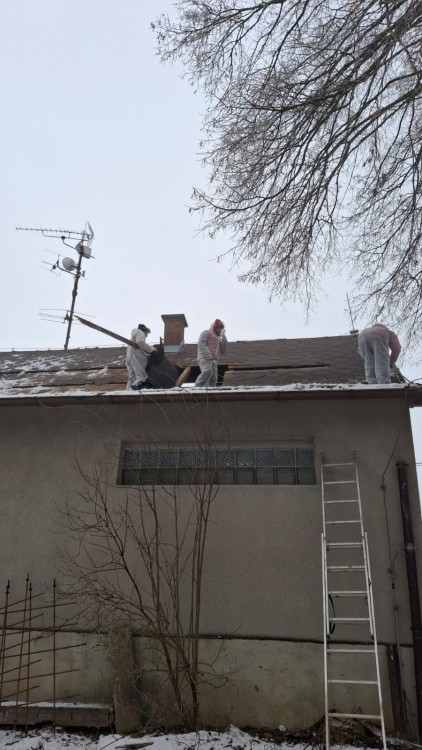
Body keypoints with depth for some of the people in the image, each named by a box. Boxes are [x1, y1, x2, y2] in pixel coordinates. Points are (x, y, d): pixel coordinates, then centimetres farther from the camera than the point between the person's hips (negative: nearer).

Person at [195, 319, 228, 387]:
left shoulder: (218, 339, 33)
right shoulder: (206, 333, 9)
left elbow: (223, 351, 21)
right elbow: (201, 343, -8)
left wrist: (223, 336, 17)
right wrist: (207, 354, -22)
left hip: (214, 361, 8)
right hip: (205, 358, -8)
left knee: (213, 379, -9)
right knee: (207, 371, -33)